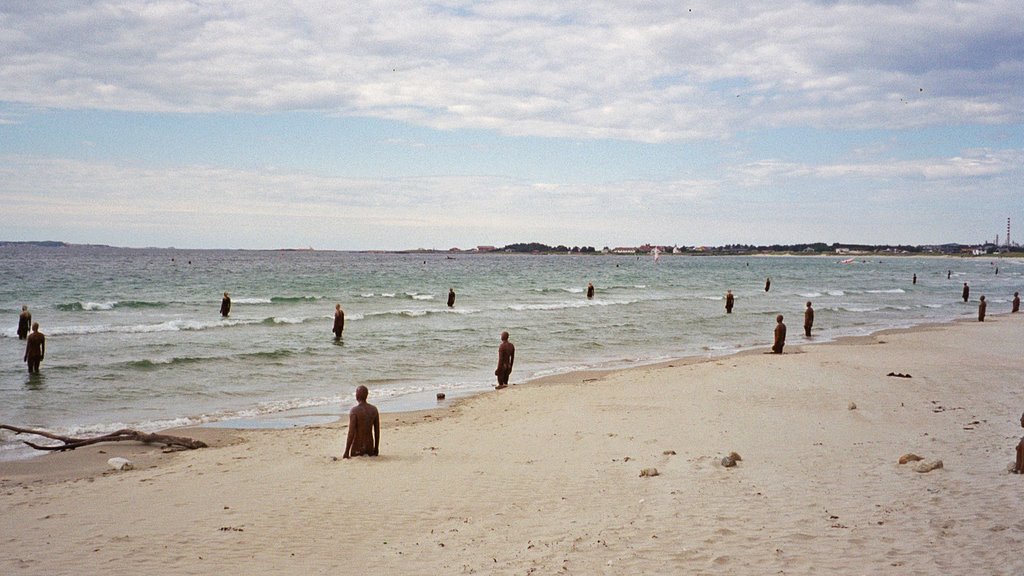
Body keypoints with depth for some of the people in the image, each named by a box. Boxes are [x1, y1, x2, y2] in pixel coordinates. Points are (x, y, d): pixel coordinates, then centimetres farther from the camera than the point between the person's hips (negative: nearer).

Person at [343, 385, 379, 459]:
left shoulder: (354, 410, -14)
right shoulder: (374, 409, 2)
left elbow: (351, 433, -17)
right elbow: (377, 431, 7)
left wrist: (346, 452, -11)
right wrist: (376, 449, 17)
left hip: (357, 448, -5)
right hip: (370, 447, 5)